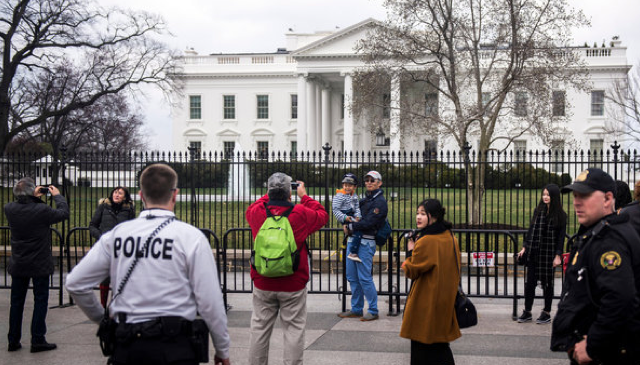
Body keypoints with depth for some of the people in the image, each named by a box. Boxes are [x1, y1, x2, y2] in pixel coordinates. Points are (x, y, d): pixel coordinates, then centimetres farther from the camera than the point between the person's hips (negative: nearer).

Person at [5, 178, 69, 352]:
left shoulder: (9, 209, -9)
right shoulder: (42, 210, -21)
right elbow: (64, 213, -6)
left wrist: (34, 198, 11)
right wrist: (57, 195, 7)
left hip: (18, 265, 4)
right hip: (39, 265, -4)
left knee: (16, 301, 14)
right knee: (40, 301, 6)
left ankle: (13, 340, 20)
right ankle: (37, 341, 8)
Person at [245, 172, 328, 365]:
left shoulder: (257, 212, -6)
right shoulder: (301, 214, -12)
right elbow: (323, 216, 7)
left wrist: (270, 195, 23)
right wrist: (304, 196, 15)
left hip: (263, 285, 3)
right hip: (293, 286, -2)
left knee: (260, 327, 12)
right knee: (294, 328, 4)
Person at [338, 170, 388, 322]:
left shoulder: (380, 201, -7)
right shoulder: (364, 199, 20)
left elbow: (369, 222, -16)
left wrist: (351, 227, -9)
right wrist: (348, 226, 2)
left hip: (366, 242, -8)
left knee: (365, 278, -8)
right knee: (352, 277, 10)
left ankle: (373, 311, 1)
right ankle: (356, 309, 19)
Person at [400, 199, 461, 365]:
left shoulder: (425, 241, -20)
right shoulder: (450, 237, 6)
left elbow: (411, 271, -16)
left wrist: (410, 250, -3)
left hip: (426, 302, -8)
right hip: (446, 300, 8)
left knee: (422, 347, 2)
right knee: (441, 346, 16)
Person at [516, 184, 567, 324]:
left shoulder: (560, 215, -4)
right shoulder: (538, 211, 8)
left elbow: (561, 236, -5)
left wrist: (558, 255, -10)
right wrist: (525, 247, 9)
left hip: (549, 253, -4)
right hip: (533, 252, 4)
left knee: (547, 283, 6)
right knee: (529, 282, 4)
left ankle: (547, 313, 18)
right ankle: (527, 312, 15)